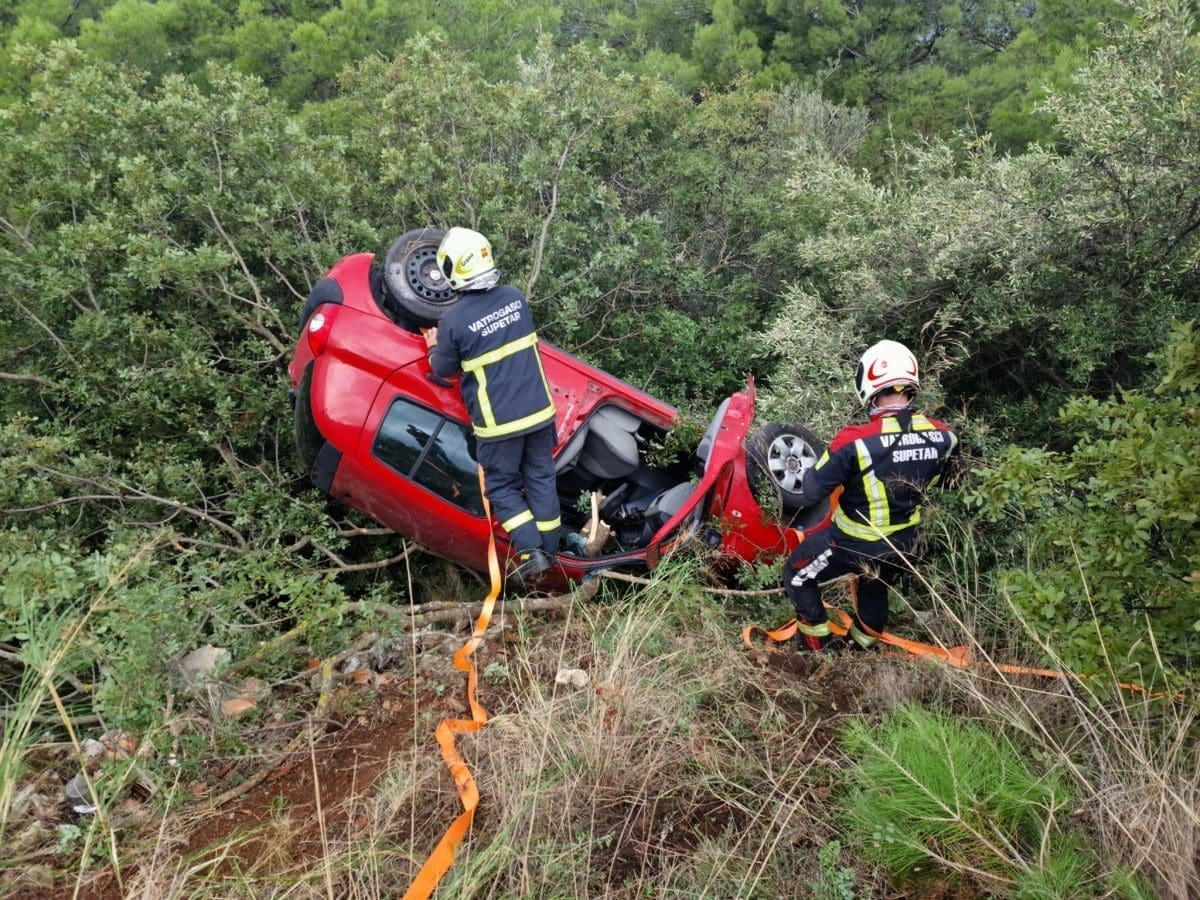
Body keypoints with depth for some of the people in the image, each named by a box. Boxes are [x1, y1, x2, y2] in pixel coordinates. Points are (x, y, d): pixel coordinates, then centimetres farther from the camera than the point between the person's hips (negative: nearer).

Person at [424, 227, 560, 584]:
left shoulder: (454, 320, -18)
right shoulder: (515, 297, -3)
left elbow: (444, 370, -2)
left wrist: (434, 346, 19)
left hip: (498, 422, -4)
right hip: (539, 410, 5)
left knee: (501, 486, 14)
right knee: (540, 478, 17)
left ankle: (531, 552, 3)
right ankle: (549, 550, 25)